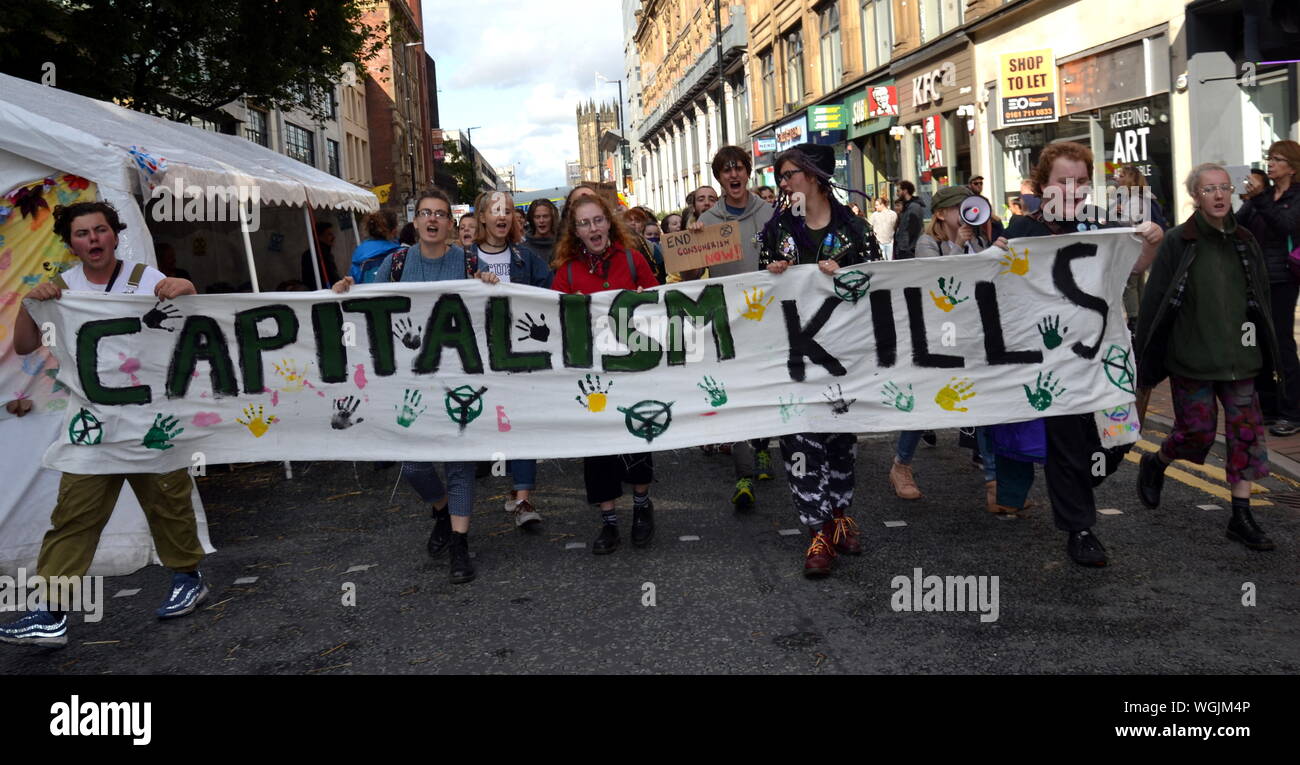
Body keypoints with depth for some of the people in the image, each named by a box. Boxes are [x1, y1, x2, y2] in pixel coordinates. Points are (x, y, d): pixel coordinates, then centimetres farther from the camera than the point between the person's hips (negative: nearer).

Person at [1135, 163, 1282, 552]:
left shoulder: (1245, 242, 6)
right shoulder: (1177, 243, -7)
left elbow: (1261, 300, 12)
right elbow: (1153, 301, -8)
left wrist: (1266, 352, 11)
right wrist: (1143, 359, -9)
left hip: (1238, 357, 4)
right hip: (1191, 357, -4)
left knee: (1247, 431, 1)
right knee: (1197, 431, 1)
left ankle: (1241, 516, 10)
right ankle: (1154, 464, 33)